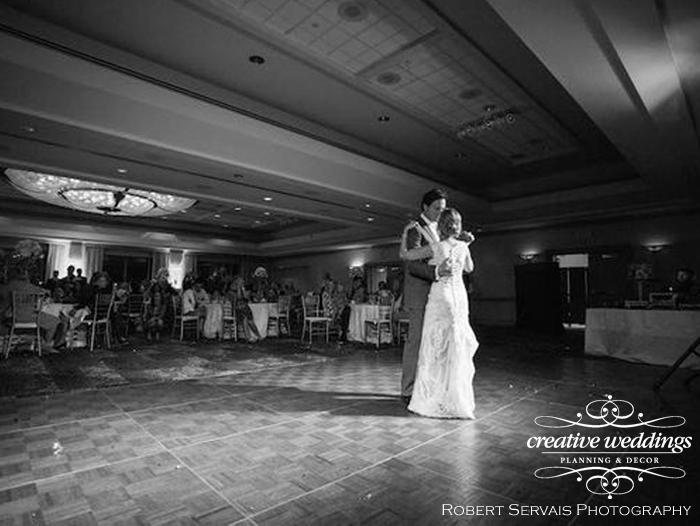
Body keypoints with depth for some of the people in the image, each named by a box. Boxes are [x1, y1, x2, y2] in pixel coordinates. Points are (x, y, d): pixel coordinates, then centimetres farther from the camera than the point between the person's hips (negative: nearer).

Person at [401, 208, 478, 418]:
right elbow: (469, 268, 21)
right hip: (459, 296, 4)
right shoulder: (463, 246, 2)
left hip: (440, 296, -4)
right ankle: (456, 399, 21)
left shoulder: (435, 247, -10)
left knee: (437, 347, 2)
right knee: (457, 347, 11)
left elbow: (404, 254, -4)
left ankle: (435, 399, 9)